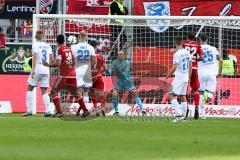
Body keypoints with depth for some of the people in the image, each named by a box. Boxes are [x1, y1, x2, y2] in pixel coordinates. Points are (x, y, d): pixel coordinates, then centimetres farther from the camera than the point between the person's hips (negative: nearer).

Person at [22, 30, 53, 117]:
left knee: (30, 89, 7)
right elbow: (52, 59, 11)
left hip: (37, 69, -4)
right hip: (46, 70, 4)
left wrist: (33, 69, -17)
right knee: (44, 91, 7)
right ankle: (47, 110, -7)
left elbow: (35, 57, -14)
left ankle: (29, 110, 0)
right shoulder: (47, 46, 12)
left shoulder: (35, 44, -3)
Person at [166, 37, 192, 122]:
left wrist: (167, 77, -8)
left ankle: (179, 114, -15)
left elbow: (174, 68, -19)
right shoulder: (187, 52, 7)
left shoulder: (177, 54, -16)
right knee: (182, 96, 12)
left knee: (171, 95, -5)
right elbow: (190, 66, 12)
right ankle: (183, 116, 11)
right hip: (186, 78, 8)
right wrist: (189, 77, 21)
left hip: (179, 78, -8)